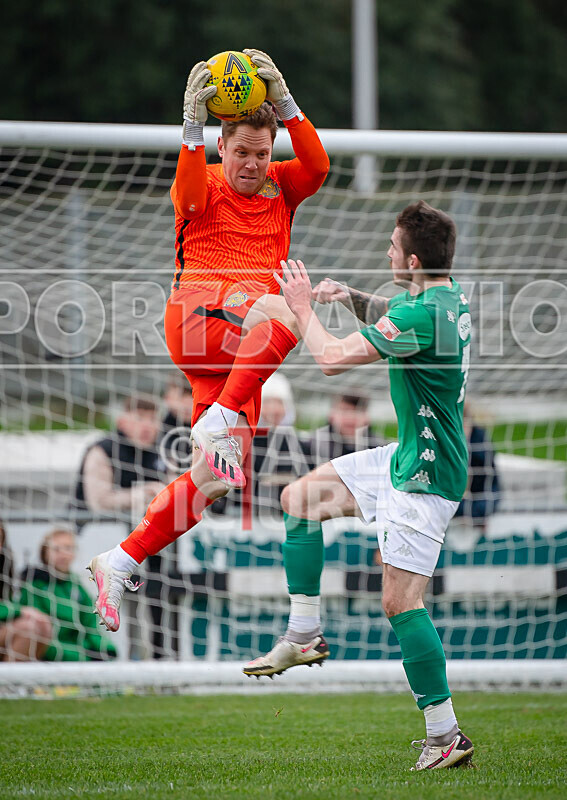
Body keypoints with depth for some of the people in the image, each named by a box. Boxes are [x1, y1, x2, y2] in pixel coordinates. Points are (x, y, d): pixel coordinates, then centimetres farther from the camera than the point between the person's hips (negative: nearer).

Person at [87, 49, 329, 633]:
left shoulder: (281, 186, 19)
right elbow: (189, 195, -18)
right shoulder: (204, 183, 7)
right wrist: (192, 129, -31)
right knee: (279, 310, -38)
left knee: (215, 479, -2)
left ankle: (118, 564, 6)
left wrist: (285, 104, -13)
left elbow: (317, 165, -2)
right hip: (196, 315, -5)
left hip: (244, 348, 5)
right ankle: (219, 420, -37)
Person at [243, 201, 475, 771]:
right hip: (407, 455, 11)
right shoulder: (446, 297, 6)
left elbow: (332, 357, -22)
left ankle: (446, 737, -10)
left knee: (400, 600, -12)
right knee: (298, 497, 15)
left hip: (425, 476, -11)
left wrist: (302, 306, -5)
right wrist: (353, 298, 10)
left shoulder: (423, 316, -26)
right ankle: (305, 637, 20)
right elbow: (388, 318, 30)